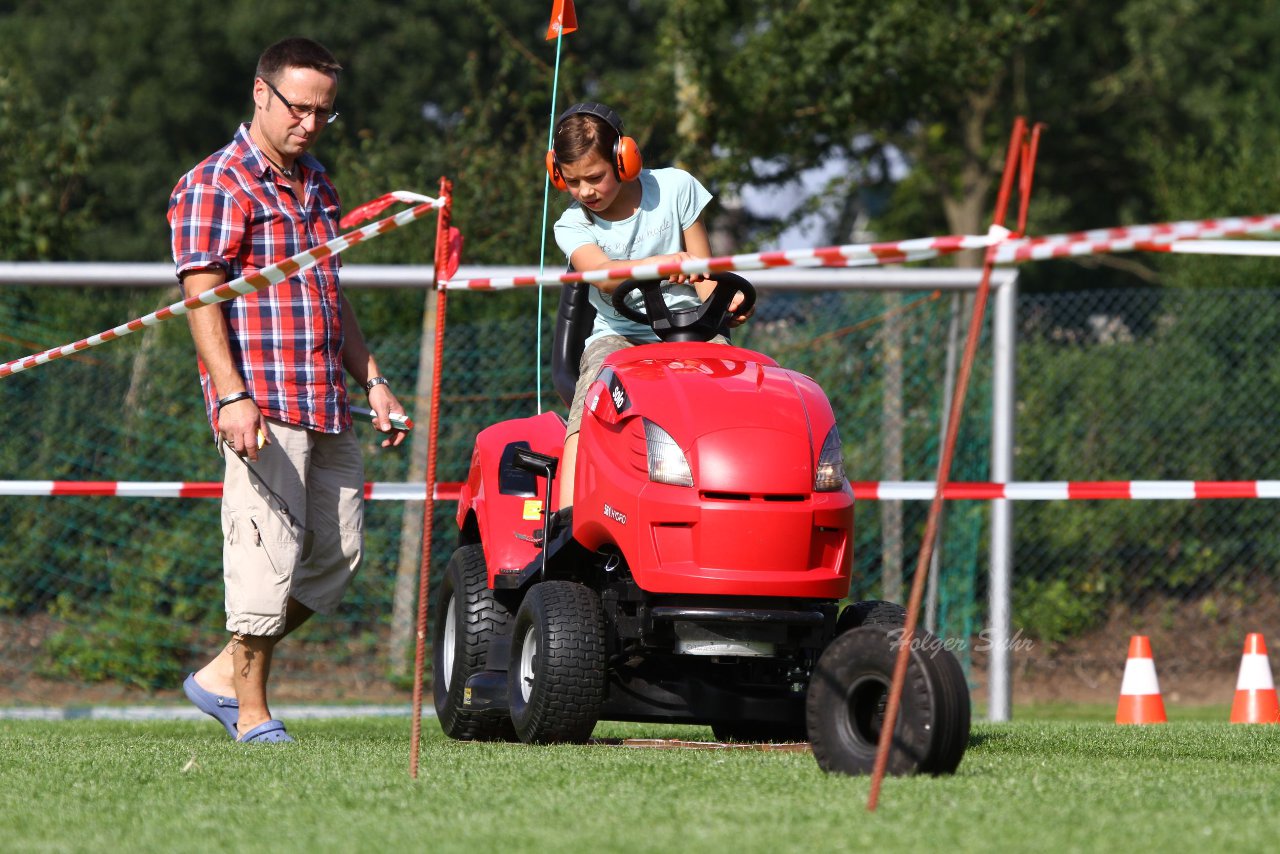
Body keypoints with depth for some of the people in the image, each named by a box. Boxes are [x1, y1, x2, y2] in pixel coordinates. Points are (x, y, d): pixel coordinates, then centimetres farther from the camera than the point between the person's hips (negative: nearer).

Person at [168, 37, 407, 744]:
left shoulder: (317, 187, 21)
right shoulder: (216, 185, -5)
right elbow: (201, 297, -13)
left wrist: (371, 381, 21)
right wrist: (232, 396, -23)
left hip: (326, 407, 8)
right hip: (261, 406, -8)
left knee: (338, 553, 7)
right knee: (267, 554, -9)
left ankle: (225, 675, 17)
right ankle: (252, 714, 0)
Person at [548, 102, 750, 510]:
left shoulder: (674, 188, 4)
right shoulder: (572, 226, 3)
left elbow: (703, 275, 5)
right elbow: (603, 274, -20)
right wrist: (659, 265, -40)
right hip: (616, 336, 0)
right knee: (595, 384, -33)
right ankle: (567, 519, -42)